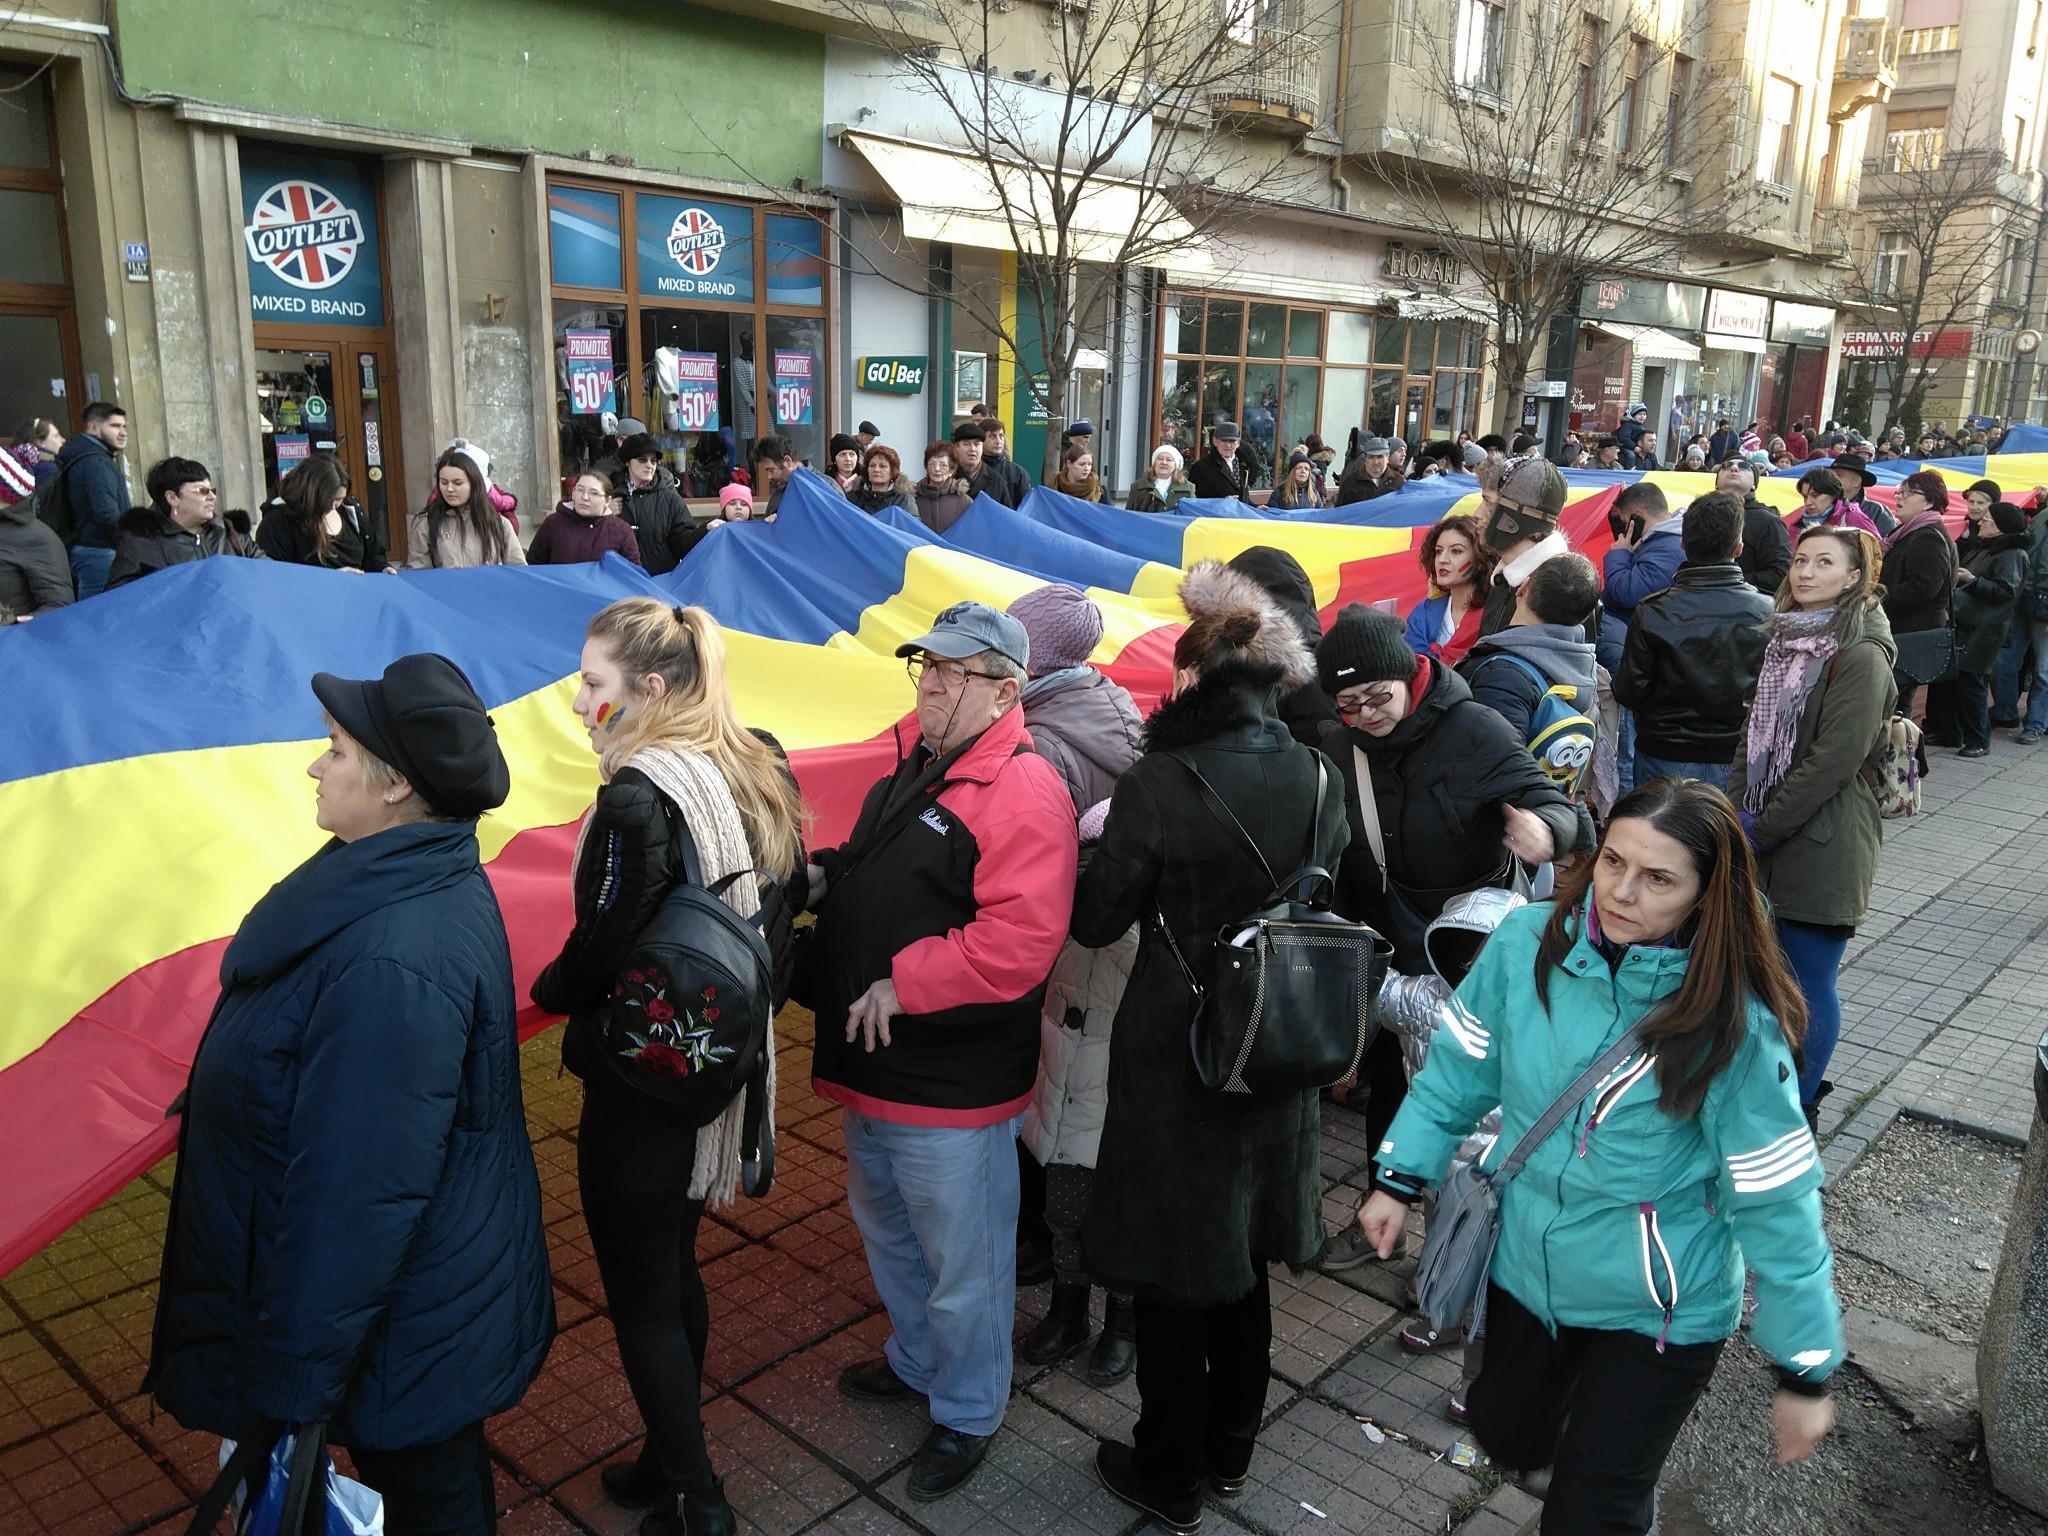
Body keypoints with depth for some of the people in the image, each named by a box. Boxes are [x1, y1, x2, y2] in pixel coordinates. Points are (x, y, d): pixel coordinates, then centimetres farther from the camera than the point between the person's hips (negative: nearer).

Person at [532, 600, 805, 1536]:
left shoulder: (637, 799, -24)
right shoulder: (756, 774, 1)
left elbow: (598, 955, -20)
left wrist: (548, 991, 2)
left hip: (637, 1082, -8)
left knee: (640, 1301, 9)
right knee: (675, 1272, 23)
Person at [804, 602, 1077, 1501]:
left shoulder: (1022, 793, -22)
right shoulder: (913, 766, 8)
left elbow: (1018, 943, -30)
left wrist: (903, 985, -24)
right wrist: (826, 876, 2)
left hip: (952, 1089, -10)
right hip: (874, 1065, 10)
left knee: (963, 1264, 10)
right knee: (886, 1228, 28)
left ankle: (968, 1413, 34)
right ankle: (916, 1361, 52)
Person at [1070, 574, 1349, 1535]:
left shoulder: (1159, 783, -20)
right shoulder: (1314, 778, -5)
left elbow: (1095, 921, -12)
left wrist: (1104, 840, 5)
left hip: (1175, 1059, -5)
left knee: (1172, 1273, 12)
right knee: (1241, 1257, 22)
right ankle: (1231, 1450, 40)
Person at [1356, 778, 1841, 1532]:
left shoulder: (1733, 1027, -25)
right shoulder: (1527, 941, -17)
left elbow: (1775, 1203, -17)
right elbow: (1461, 1064, -2)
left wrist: (1805, 1370, -10)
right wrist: (1400, 1179, 1)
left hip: (1659, 1309, -4)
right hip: (1527, 1265, 4)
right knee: (1508, 1441, 27)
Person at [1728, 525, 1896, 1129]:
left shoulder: (1861, 656, -14)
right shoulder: (1787, 639, 11)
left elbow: (1835, 759, -19)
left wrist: (1761, 828, -14)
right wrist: (1737, 813, 2)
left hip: (1822, 844, -7)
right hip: (1763, 840, 7)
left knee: (1809, 982, 3)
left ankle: (1800, 1106, 19)